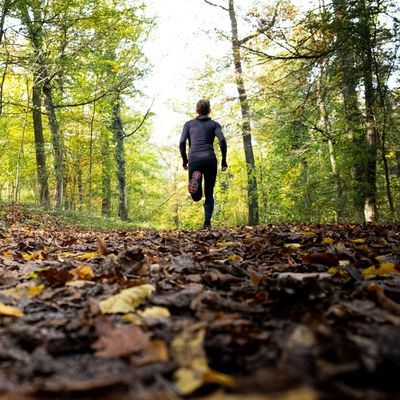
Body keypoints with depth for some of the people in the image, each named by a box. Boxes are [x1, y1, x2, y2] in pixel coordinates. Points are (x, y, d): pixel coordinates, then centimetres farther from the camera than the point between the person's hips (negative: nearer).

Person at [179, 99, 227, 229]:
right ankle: (207, 223, -1)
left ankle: (196, 178, -28)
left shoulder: (189, 124, 17)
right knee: (209, 194, 13)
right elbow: (222, 140, -4)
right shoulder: (214, 124, 13)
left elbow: (182, 143, 5)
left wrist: (184, 160, 15)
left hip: (194, 160, 0)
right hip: (210, 159, 0)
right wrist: (224, 160, 3)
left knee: (197, 197, 3)